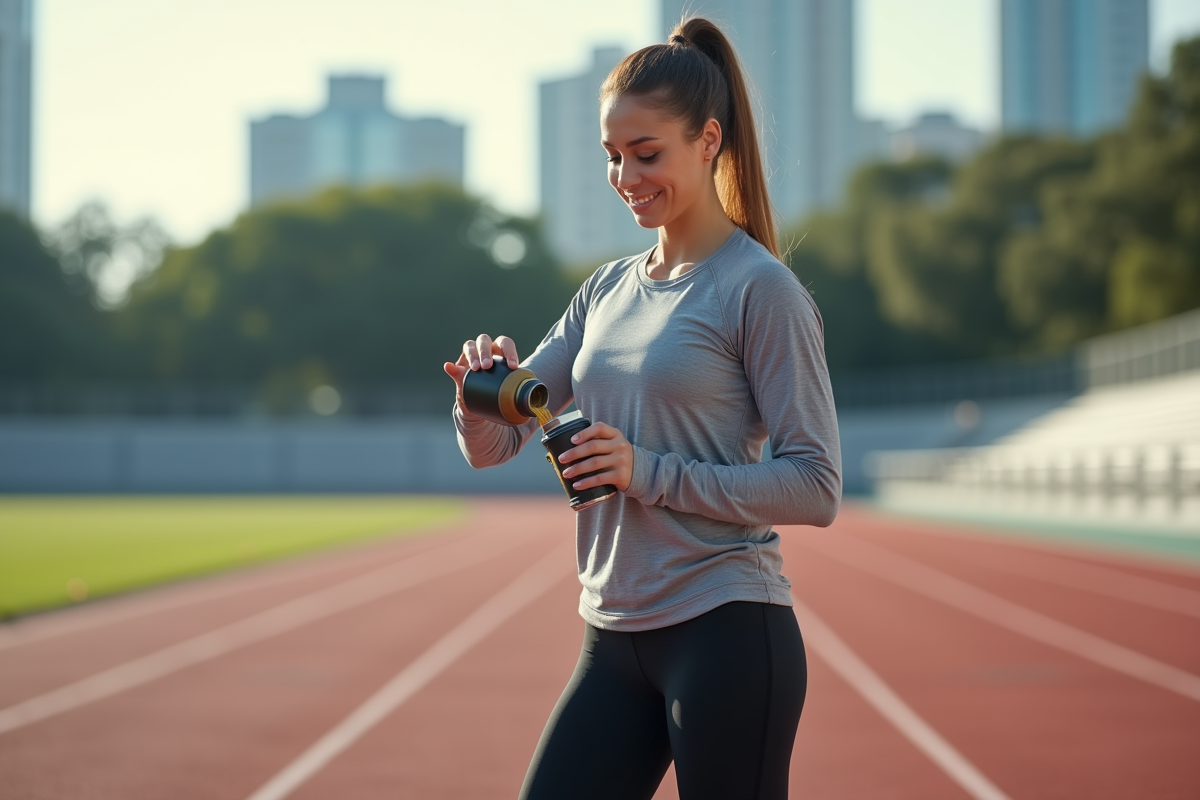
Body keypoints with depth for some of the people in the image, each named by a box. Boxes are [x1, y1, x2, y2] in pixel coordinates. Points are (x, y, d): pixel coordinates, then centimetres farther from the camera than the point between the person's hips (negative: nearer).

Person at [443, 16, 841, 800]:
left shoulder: (760, 289, -8)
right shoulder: (607, 290, 13)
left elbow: (816, 488, -12)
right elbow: (493, 447, 12)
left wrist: (650, 473, -18)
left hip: (727, 636, -6)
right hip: (615, 641, 7)